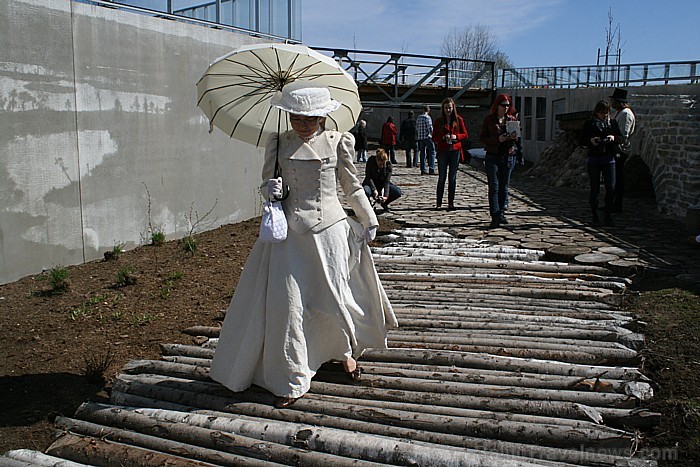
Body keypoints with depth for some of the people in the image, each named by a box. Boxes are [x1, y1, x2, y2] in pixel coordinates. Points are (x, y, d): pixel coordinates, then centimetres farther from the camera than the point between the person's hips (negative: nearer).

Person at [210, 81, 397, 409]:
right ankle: (292, 381, 11)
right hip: (290, 231, 1)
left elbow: (352, 186, 9)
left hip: (329, 229, -1)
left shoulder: (338, 142, 1)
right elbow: (267, 180, 11)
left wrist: (369, 220, 9)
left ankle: (345, 350, 39)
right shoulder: (277, 143, 3)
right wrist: (270, 189, -12)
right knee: (285, 302, -3)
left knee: (333, 296, 6)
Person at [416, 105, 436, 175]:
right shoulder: (427, 117, -9)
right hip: (427, 137, -7)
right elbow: (430, 128, -14)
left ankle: (423, 170, 9)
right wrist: (432, 135, 0)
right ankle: (431, 170, -9)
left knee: (423, 153, 9)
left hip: (420, 138, 7)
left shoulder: (418, 118, 11)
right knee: (432, 152, -3)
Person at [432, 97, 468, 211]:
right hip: (442, 151, -1)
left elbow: (465, 135, 6)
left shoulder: (458, 120, 5)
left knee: (452, 178, 4)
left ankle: (451, 203, 9)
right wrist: (443, 138, -16)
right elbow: (434, 138, 3)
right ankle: (438, 203, 4)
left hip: (455, 151, 1)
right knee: (442, 177, 0)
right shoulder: (438, 121, 3)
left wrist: (456, 136, -12)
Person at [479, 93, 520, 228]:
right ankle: (495, 217, -11)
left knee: (504, 187, 9)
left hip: (508, 156, 3)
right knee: (494, 187, -8)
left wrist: (514, 137, -8)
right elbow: (482, 138, -3)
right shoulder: (489, 119, 1)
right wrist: (498, 139, -17)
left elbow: (517, 137, 17)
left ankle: (501, 213, 19)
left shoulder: (512, 119, 10)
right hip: (492, 157, -3)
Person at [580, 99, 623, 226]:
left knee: (611, 187, -6)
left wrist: (614, 138, -11)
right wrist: (591, 140, -18)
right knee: (595, 189, 2)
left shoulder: (612, 123, 11)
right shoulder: (589, 124, 5)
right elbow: (582, 142, 2)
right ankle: (595, 216, 12)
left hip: (609, 158, 1)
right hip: (594, 159, -1)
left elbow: (621, 138, 10)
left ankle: (608, 215, 5)